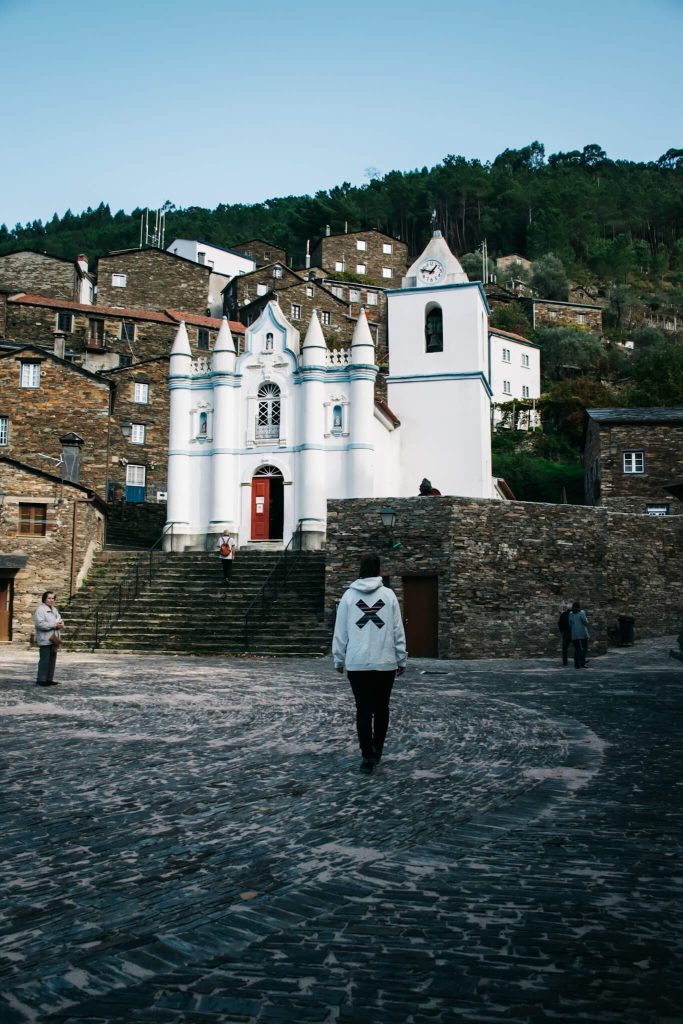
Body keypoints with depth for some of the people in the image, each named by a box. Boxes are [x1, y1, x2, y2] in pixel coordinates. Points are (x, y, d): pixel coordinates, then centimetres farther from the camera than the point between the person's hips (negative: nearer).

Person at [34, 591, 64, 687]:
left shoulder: (54, 609, 18)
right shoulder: (40, 610, -10)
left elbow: (60, 620, 22)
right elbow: (40, 624, -21)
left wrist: (60, 624, -4)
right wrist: (54, 625, -19)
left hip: (53, 639, 9)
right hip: (45, 639, -8)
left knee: (52, 659, 11)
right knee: (44, 660, -7)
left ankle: (49, 678, 19)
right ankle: (41, 680, -1)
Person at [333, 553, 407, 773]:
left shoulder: (349, 595, 0)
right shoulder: (388, 594, -1)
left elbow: (340, 631, 2)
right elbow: (398, 631, 0)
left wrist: (339, 659, 11)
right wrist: (402, 659, 9)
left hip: (357, 663, 0)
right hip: (386, 662, 0)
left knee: (363, 710, 3)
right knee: (381, 708, 15)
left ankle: (368, 756, -5)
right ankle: (376, 751, 19)